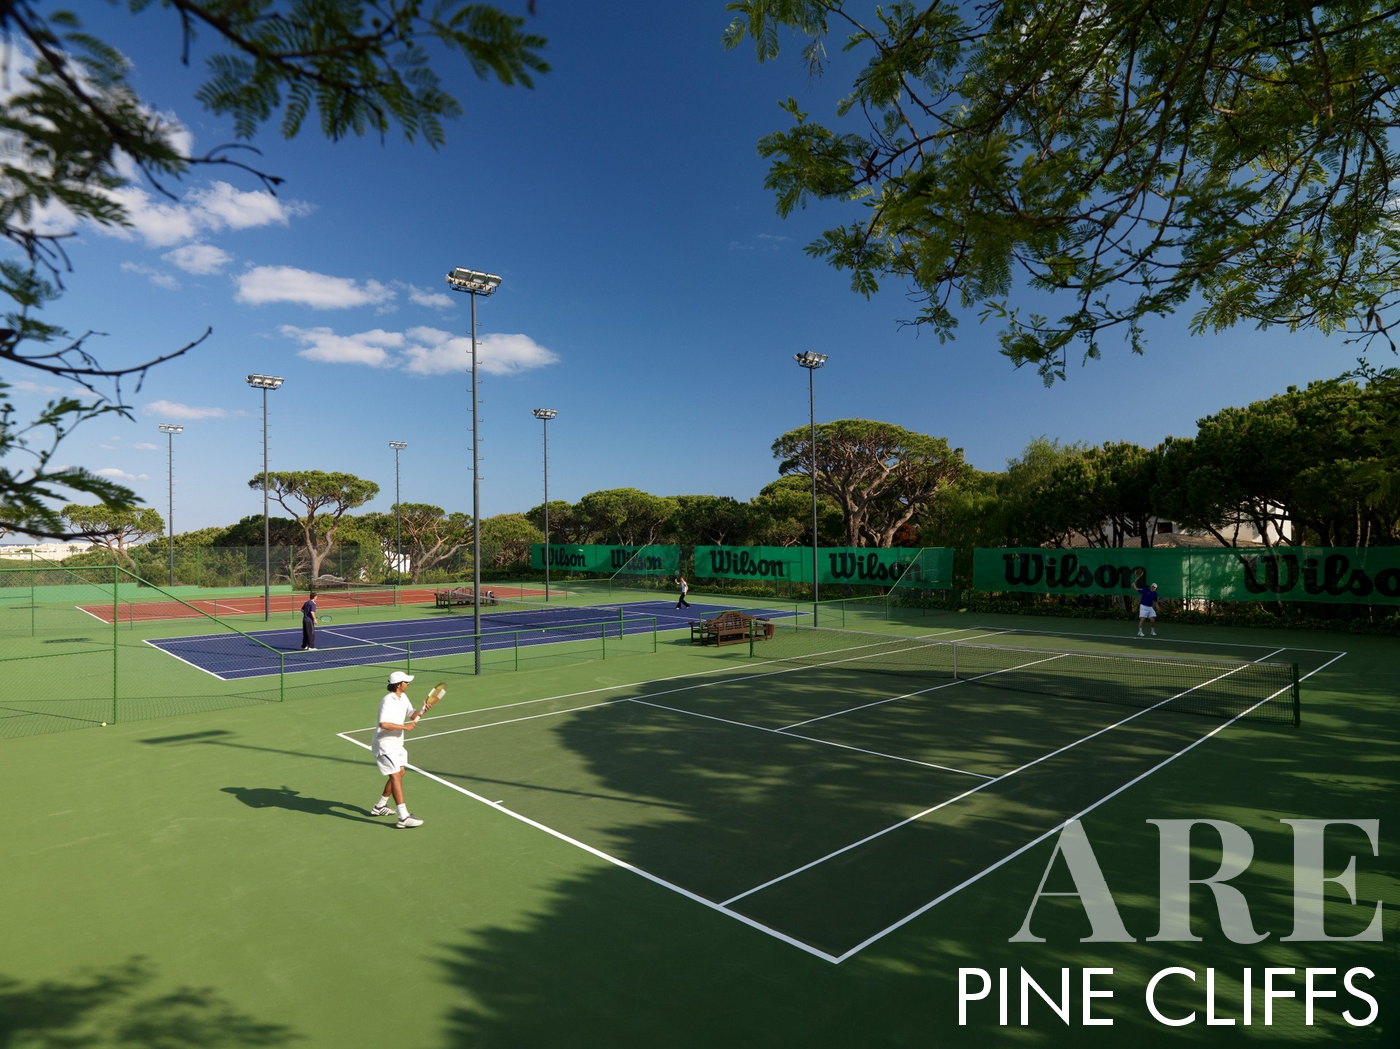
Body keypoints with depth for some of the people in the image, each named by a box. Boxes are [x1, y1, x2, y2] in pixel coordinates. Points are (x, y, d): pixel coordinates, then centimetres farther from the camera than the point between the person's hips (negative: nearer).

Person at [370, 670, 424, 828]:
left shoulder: (403, 698, 7)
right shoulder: (388, 701, -23)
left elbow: (412, 715, 16)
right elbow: (383, 724, -33)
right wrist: (404, 727, -27)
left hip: (396, 744, 10)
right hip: (385, 746, -10)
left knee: (400, 773, 18)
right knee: (395, 776, -14)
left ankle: (379, 806, 35)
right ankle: (404, 817, -17)